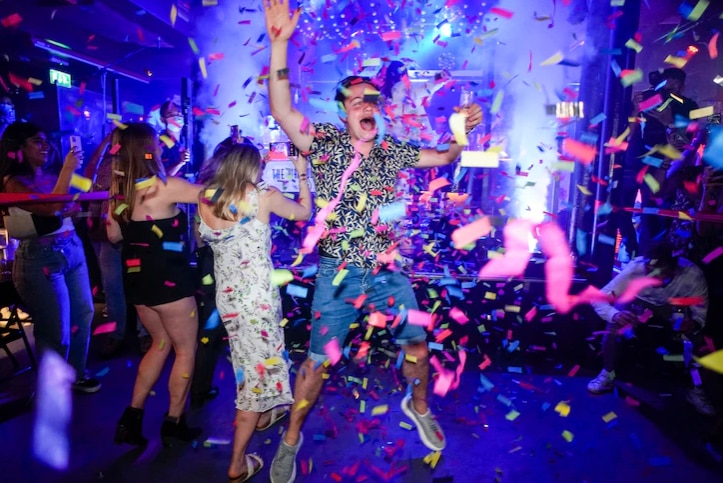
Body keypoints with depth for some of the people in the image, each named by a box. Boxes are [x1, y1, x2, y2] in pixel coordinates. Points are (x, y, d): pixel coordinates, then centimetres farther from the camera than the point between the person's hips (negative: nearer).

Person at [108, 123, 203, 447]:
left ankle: (132, 418, 25)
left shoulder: (118, 187, 3)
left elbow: (113, 235, 10)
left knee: (161, 344, 23)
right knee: (185, 350, 11)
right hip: (168, 280, -7)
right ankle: (174, 424, 21)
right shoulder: (165, 187, -18)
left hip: (137, 279, 7)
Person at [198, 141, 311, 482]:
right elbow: (305, 212, 4)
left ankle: (261, 415, 50)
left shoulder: (206, 201, -2)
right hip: (258, 296, -6)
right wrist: (302, 174, 16)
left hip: (226, 295, 6)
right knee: (258, 366, 7)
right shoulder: (265, 197, -13)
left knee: (248, 359, 27)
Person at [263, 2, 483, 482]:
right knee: (318, 360, 4)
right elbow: (282, 111, -21)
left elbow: (444, 158, 15)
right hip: (339, 273, -3)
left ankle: (418, 407, 45)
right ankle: (291, 438, 28)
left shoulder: (393, 150, 4)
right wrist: (279, 45, -32)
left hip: (389, 271, 3)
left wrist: (461, 131, -4)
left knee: (417, 343, 13)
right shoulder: (326, 142, -6)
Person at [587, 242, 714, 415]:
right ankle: (608, 375, -9)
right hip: (638, 302, -1)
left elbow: (702, 312, -20)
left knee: (696, 334, -25)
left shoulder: (692, 275, -33)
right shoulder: (635, 268, -37)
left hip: (672, 306, 1)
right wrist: (615, 314, -54)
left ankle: (695, 389, 0)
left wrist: (695, 323, -44)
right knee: (615, 319, -29)